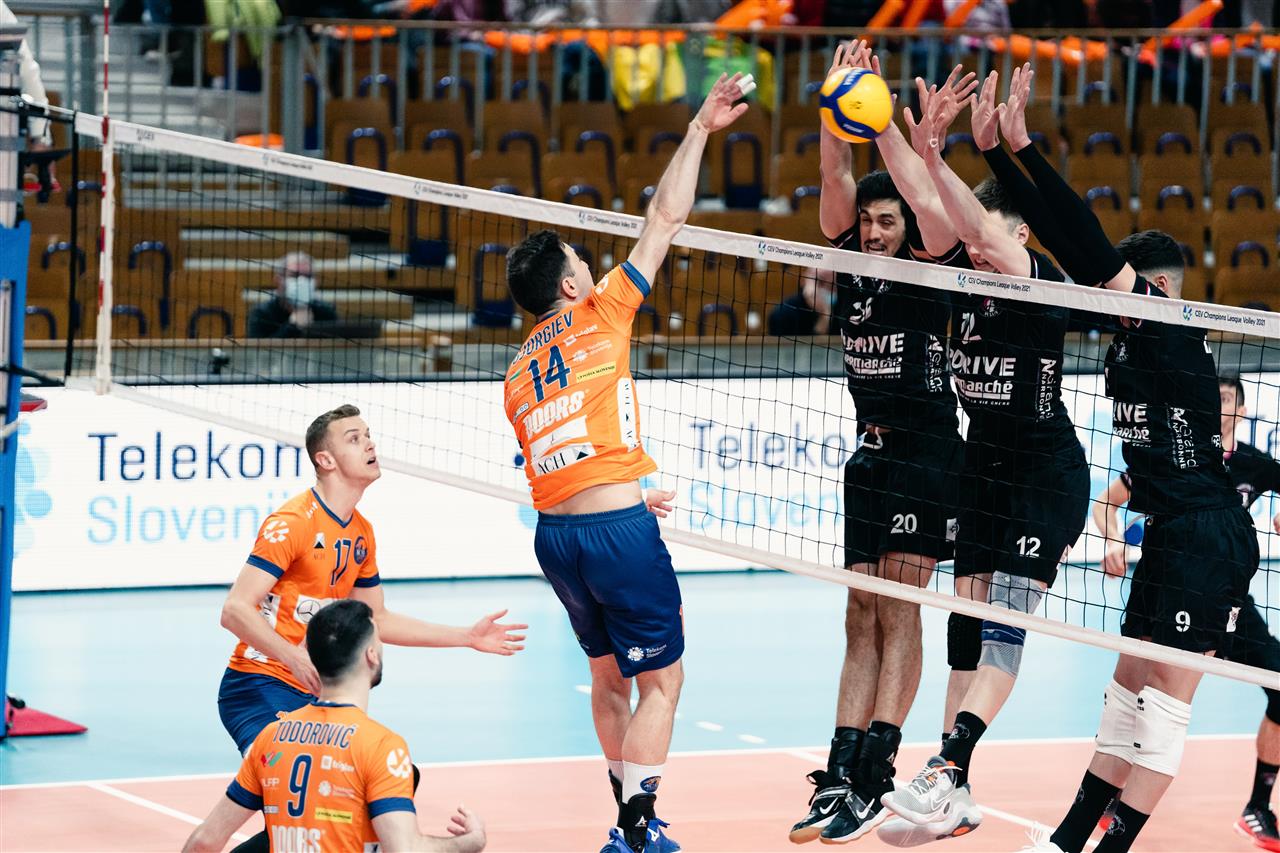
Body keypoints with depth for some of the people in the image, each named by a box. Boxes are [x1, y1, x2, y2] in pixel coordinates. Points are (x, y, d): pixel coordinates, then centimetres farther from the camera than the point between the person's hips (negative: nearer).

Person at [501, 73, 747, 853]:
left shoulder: (518, 376, 12)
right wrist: (700, 131, 4)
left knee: (610, 677, 21)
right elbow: (666, 219, -3)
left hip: (554, 533, 6)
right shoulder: (597, 317, -3)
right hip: (618, 530, -6)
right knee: (661, 682, 1)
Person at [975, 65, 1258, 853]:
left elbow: (1089, 245, -22)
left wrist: (1023, 148, -24)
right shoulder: (1130, 337, 9)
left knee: (1165, 700, -5)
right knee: (1129, 690, 14)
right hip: (1171, 533, 10)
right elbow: (1074, 250, 8)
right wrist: (1000, 152, 3)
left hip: (1208, 537, -10)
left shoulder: (1178, 337, -13)